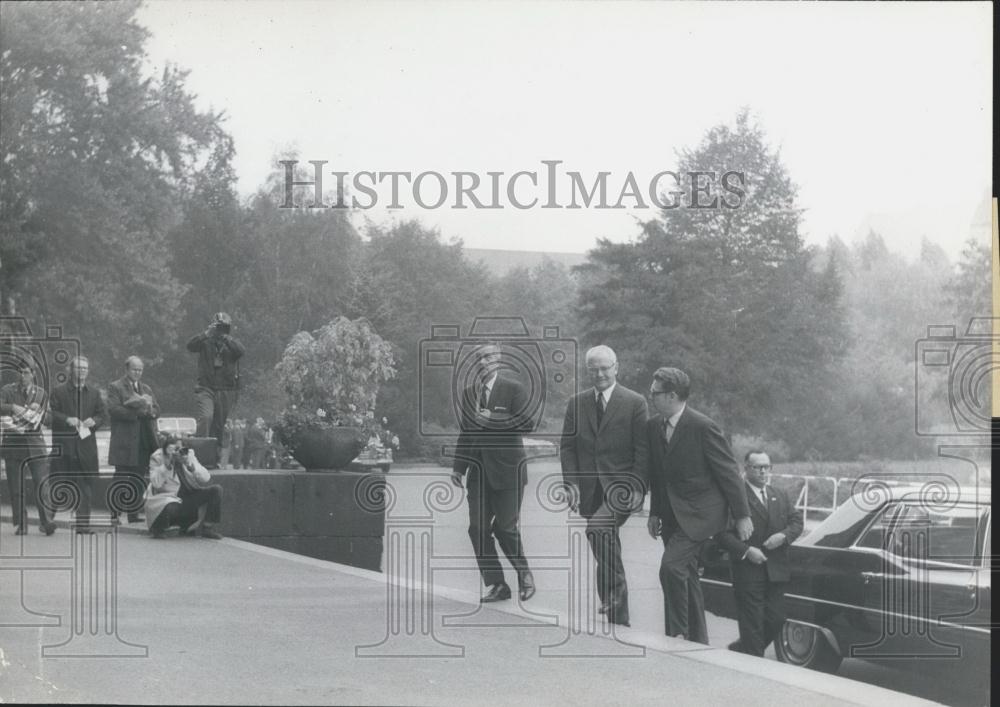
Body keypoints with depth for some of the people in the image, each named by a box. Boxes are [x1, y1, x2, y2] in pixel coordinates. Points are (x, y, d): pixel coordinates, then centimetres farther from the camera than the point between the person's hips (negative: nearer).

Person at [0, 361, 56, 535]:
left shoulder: (40, 393, 9)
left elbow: (42, 418, 5)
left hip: (34, 442, 0)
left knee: (42, 484, -10)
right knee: (15, 486, 1)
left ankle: (46, 521, -12)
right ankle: (20, 524, 8)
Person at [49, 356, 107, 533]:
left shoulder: (94, 392, 15)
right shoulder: (58, 391, 5)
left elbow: (103, 413, 11)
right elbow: (51, 413, -2)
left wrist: (94, 421, -9)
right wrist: (67, 419, -18)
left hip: (87, 444, 3)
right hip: (65, 445, -3)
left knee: (87, 484, -1)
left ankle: (83, 523, 0)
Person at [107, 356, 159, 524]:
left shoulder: (146, 389, 21)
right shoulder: (115, 387, 2)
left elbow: (156, 410, 13)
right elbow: (113, 409, -12)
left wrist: (147, 409, -10)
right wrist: (137, 412, -14)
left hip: (144, 441, 6)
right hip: (124, 440, -6)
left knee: (139, 478, 5)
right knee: (121, 478, -6)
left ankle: (134, 513, 9)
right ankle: (114, 514, -3)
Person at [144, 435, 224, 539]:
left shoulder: (188, 454, 2)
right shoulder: (157, 458, -7)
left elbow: (206, 479, -7)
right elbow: (156, 483, -22)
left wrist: (190, 465, -21)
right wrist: (167, 463, -28)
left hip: (188, 497, 5)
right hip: (167, 498, -5)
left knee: (216, 490, -12)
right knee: (170, 508, -41)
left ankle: (207, 527, -4)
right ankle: (158, 528, -6)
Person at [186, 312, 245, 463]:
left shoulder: (231, 344, 9)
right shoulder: (205, 342, 6)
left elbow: (241, 351, -12)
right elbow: (191, 346, -12)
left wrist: (226, 338, -17)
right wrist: (207, 334, -21)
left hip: (227, 392, 2)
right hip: (207, 388, -2)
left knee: (220, 425, 6)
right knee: (206, 417, -24)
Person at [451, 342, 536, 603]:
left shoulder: (514, 390, -2)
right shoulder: (468, 394, 14)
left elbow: (526, 424, -12)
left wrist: (492, 420, -19)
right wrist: (458, 467, 12)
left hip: (508, 470, -5)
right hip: (479, 472, 5)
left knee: (505, 527, -5)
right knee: (478, 528, -2)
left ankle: (524, 575, 19)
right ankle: (496, 585, 7)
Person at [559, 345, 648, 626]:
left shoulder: (635, 403, -1)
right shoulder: (576, 403, 10)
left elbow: (643, 450, -3)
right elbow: (567, 446, 10)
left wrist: (637, 487, -12)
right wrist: (572, 483, -2)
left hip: (622, 486, -5)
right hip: (589, 488, 5)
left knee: (598, 528, -30)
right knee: (604, 553, 11)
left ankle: (615, 589, -18)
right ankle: (617, 617, 23)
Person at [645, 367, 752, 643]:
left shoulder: (703, 427, -16)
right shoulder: (653, 426, 5)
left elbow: (729, 472, -11)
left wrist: (742, 516, -9)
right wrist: (655, 512, 14)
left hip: (699, 513, -7)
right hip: (671, 514, 7)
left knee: (671, 567, -20)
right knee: (686, 575, 12)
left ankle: (678, 635, -9)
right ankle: (698, 640, 22)